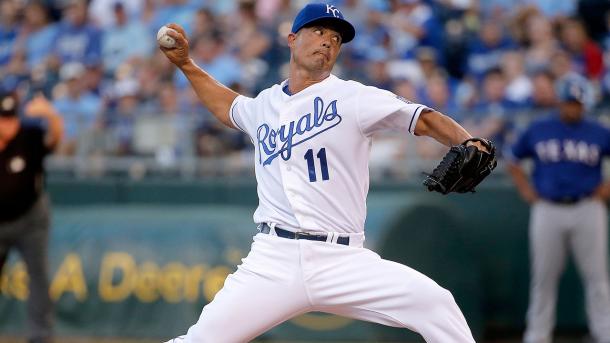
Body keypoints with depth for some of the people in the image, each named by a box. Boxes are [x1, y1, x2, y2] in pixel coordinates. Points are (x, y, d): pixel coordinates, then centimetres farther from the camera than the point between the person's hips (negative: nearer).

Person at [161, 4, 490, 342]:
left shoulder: (353, 97, 2)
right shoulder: (264, 105, 16)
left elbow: (425, 120, -6)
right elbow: (227, 106, 39)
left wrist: (469, 145, -23)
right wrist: (185, 63, 32)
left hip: (343, 262, -3)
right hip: (272, 263, 3)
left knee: (435, 303, -22)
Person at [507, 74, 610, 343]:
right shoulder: (537, 130, 7)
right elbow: (513, 160, 19)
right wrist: (526, 190, 8)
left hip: (588, 210, -1)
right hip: (548, 211, 1)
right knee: (543, 276, 4)